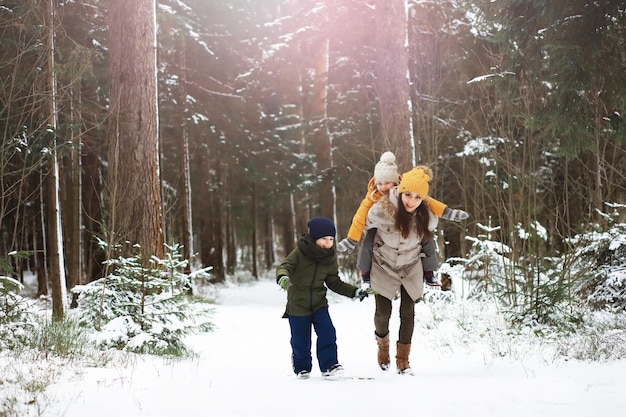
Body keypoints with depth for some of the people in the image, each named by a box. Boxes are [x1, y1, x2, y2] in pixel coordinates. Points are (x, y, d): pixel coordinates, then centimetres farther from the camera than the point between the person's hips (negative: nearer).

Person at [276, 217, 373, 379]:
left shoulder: (330, 259, 0)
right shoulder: (299, 253, -12)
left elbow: (334, 283, 9)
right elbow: (285, 266, -22)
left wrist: (355, 292, 1)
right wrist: (283, 277, -46)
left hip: (319, 304, 3)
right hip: (297, 304, -3)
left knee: (328, 333, -14)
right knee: (301, 341, 5)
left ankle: (328, 365, -3)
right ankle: (302, 368, 26)